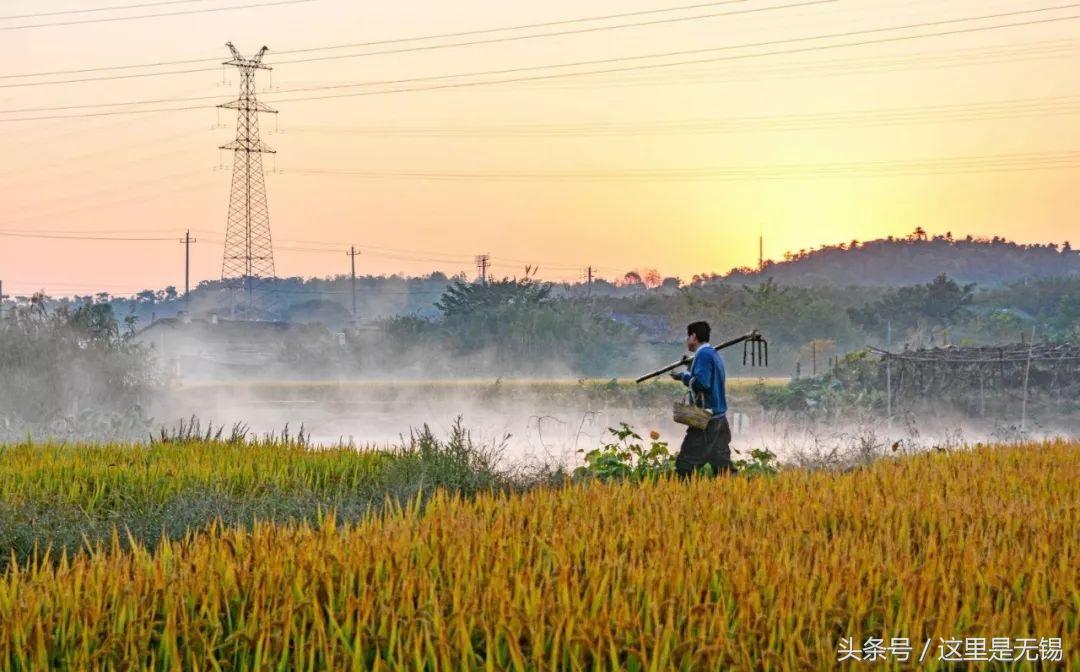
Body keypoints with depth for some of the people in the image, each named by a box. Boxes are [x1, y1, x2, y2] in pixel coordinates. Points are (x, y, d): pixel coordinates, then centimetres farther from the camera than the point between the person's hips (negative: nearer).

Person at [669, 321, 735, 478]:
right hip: (720, 417, 9)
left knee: (685, 464, -7)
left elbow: (701, 383, -24)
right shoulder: (714, 354, 16)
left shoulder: (703, 355, -13)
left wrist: (684, 376, -10)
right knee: (722, 464, 10)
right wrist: (688, 375, 12)